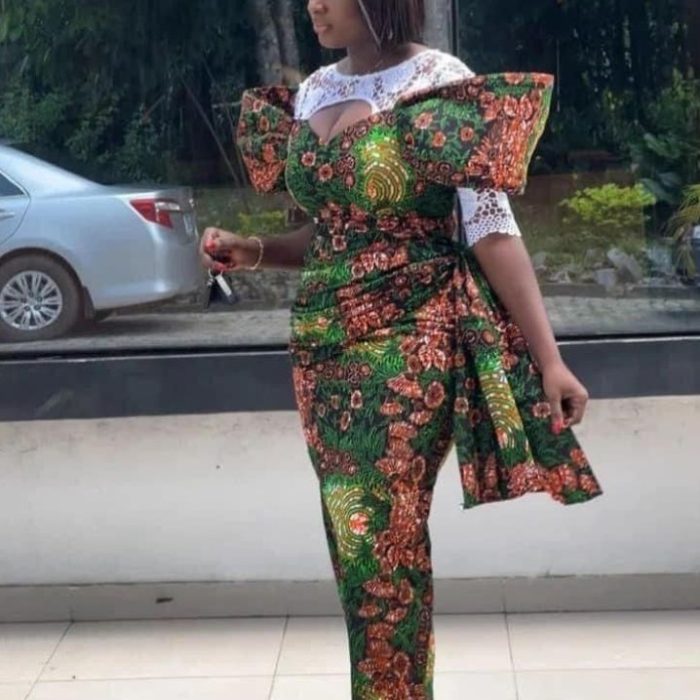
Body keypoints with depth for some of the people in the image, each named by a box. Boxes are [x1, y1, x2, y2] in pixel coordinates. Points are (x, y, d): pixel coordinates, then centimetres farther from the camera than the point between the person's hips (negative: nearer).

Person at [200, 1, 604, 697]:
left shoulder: (438, 87, -9)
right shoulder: (311, 93, 11)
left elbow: (491, 229, -12)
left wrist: (547, 356, -16)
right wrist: (252, 251, 1)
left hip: (407, 347, -6)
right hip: (323, 349, 7)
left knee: (381, 546, -4)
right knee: (357, 545, 11)